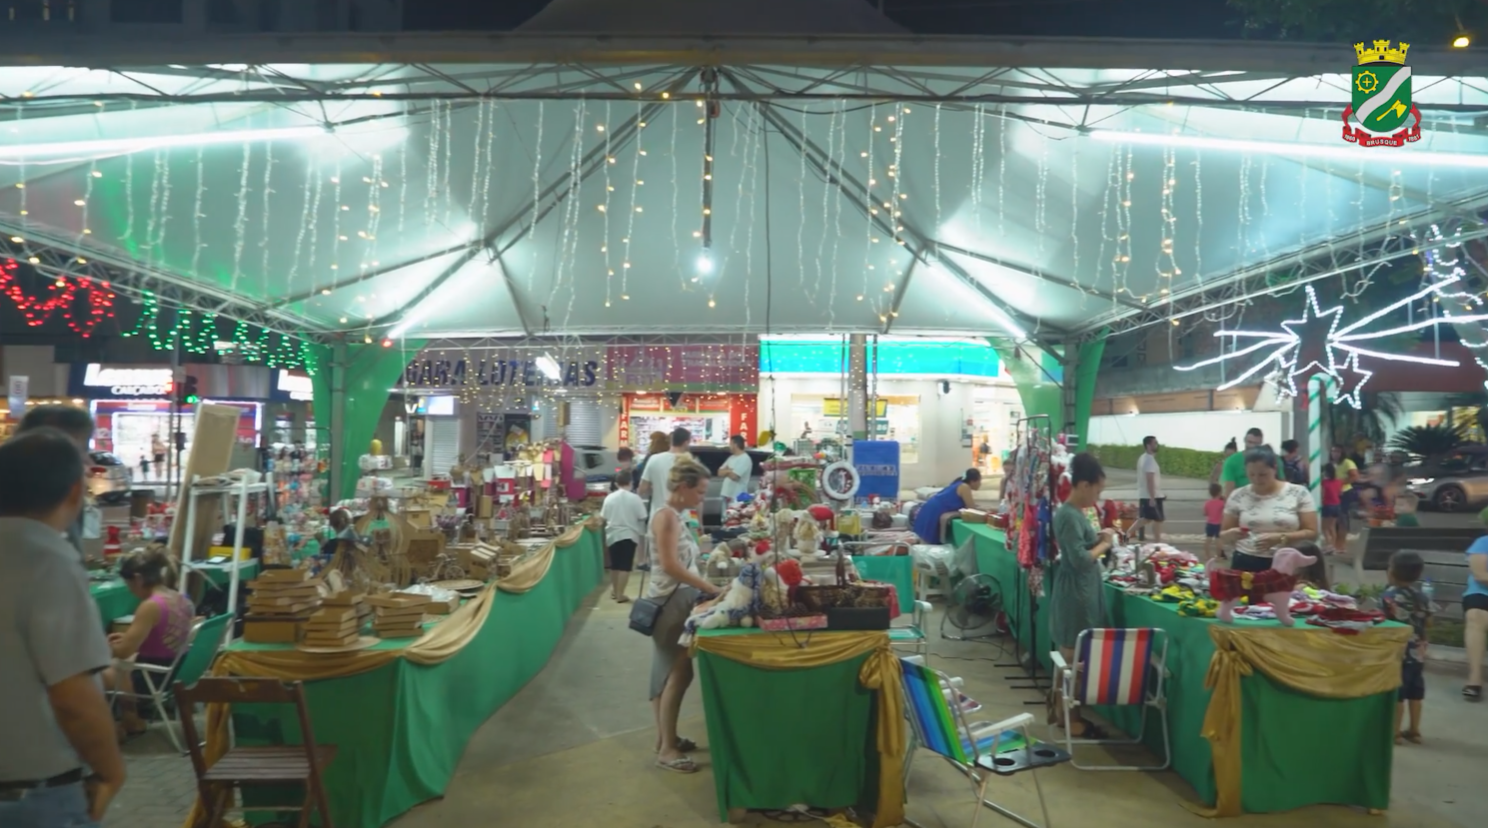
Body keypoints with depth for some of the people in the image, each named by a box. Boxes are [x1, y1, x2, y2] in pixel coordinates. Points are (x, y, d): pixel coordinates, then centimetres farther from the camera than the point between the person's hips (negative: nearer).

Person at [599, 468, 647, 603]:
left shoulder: (609, 497, -1)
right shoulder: (635, 498, -9)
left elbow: (603, 517, 3)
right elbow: (642, 518, -7)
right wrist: (642, 533, 9)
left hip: (613, 535, 3)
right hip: (629, 535, -3)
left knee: (615, 564, 16)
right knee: (625, 566, 0)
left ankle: (614, 591, 31)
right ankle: (620, 594, -3)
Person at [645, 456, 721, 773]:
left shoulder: (679, 515, 12)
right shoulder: (666, 515, -17)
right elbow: (670, 566, -24)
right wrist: (712, 589, -23)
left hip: (680, 599, 10)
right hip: (670, 602, -10)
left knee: (669, 672, 15)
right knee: (678, 673, -5)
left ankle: (665, 737, 25)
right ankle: (667, 749, 3)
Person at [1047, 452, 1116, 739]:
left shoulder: (1076, 512, 9)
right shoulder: (1069, 516, -22)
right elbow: (1080, 559, -25)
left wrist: (1099, 537, 4)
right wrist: (1105, 544, -11)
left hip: (1082, 591, 10)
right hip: (1074, 594, -10)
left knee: (1071, 658, 18)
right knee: (1076, 658, 0)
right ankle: (1070, 718, 11)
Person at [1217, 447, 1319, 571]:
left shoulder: (1299, 493, 2)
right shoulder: (1237, 496, 4)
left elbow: (1311, 533, -1)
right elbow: (1223, 538, 9)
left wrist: (1280, 538, -16)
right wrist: (1231, 535, -14)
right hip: (1246, 565, 1)